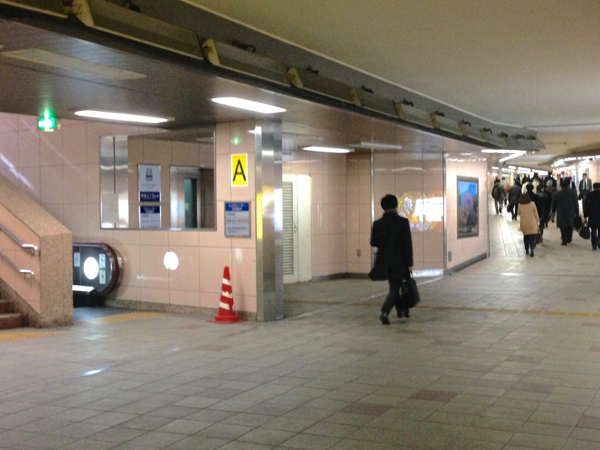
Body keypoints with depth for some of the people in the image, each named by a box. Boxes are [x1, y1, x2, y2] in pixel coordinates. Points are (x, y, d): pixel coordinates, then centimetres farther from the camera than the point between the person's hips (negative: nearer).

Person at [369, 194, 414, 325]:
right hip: (399, 261, -4)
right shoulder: (403, 222, -10)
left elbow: (373, 243, 3)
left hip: (384, 261, 4)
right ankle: (384, 312, -17)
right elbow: (407, 244, -11)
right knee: (394, 288, 1)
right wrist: (409, 263, -6)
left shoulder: (377, 224, -3)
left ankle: (401, 309, 34)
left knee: (394, 286, 22)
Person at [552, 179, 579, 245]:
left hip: (561, 213, -2)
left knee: (563, 228, 1)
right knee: (570, 226, 16)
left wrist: (553, 210, 19)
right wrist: (577, 212, 10)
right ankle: (569, 239, 24)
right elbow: (576, 203, 3)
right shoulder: (572, 192, -1)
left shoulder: (557, 194, -9)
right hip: (571, 213, 2)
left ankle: (564, 241, -1)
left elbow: (554, 204, 1)